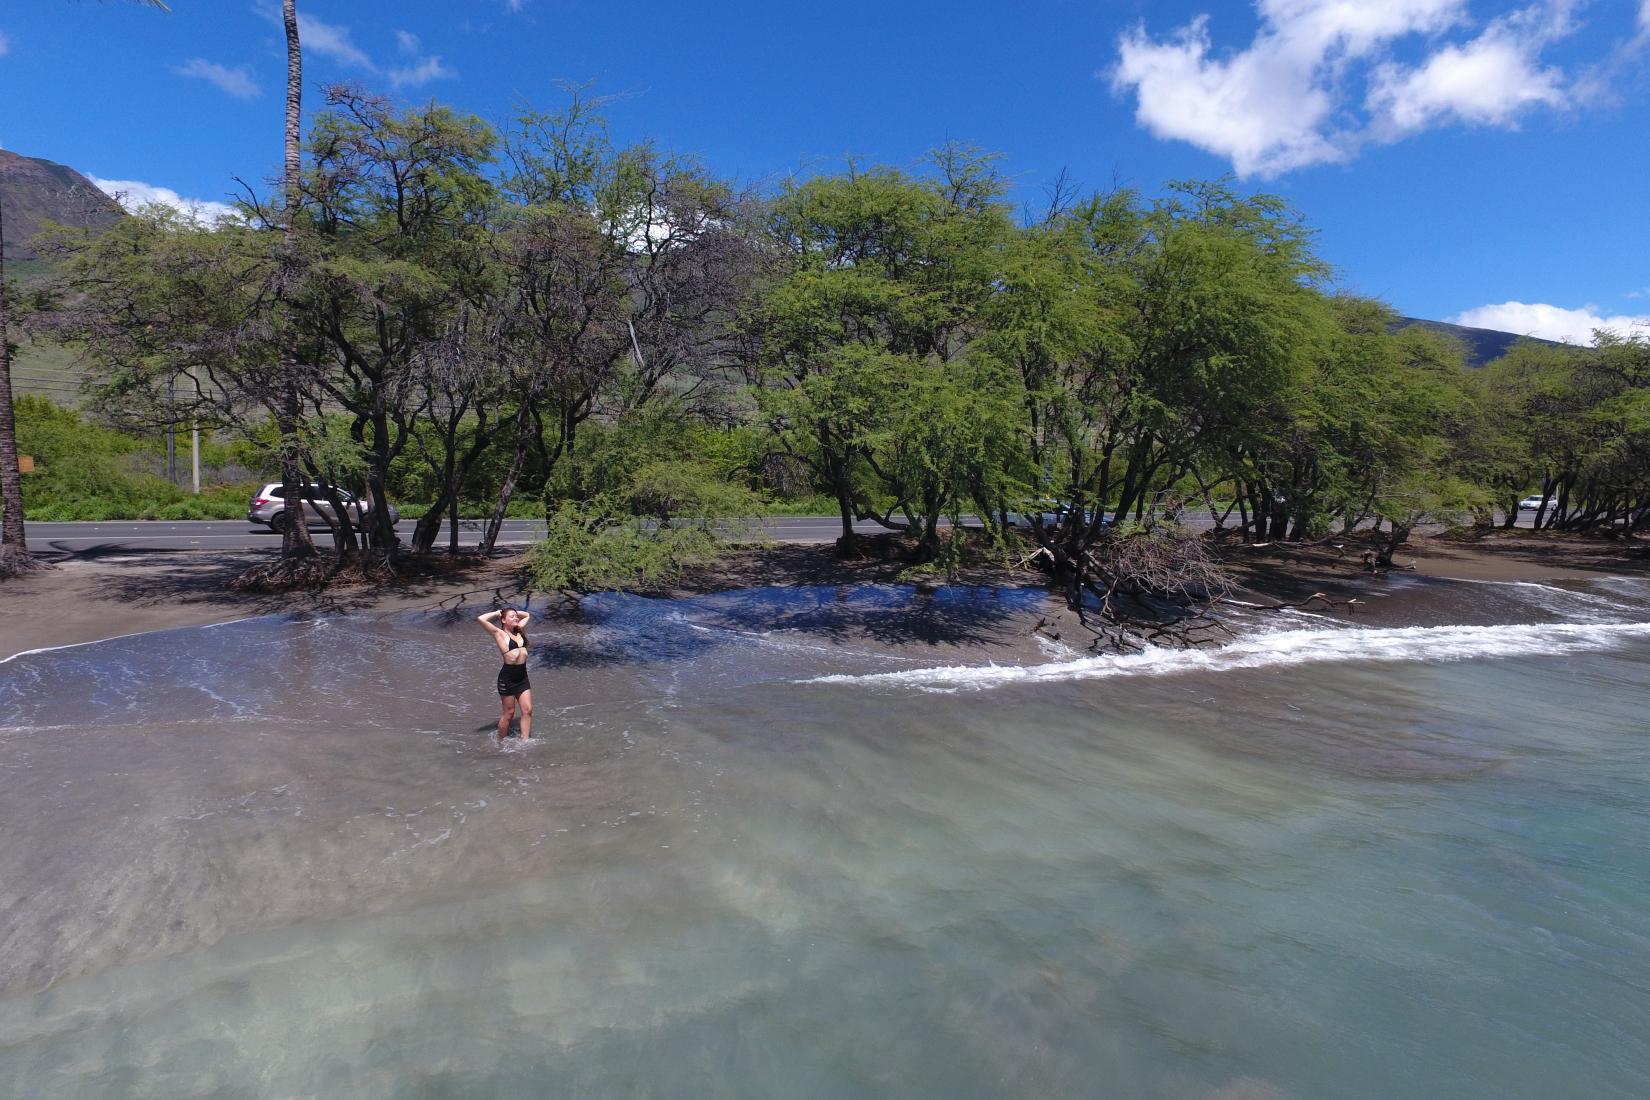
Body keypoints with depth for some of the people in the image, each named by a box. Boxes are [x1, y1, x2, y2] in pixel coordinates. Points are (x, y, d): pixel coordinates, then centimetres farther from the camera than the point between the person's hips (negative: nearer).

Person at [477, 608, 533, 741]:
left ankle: (525, 741, 5)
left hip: (522, 676, 6)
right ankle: (501, 742, 22)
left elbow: (527, 615, 30)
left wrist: (515, 612, 16)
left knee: (527, 710, 0)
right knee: (509, 713, 5)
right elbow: (480, 619, -16)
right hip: (507, 677, -6)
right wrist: (497, 614, -1)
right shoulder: (500, 634, -4)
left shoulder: (519, 631, 13)